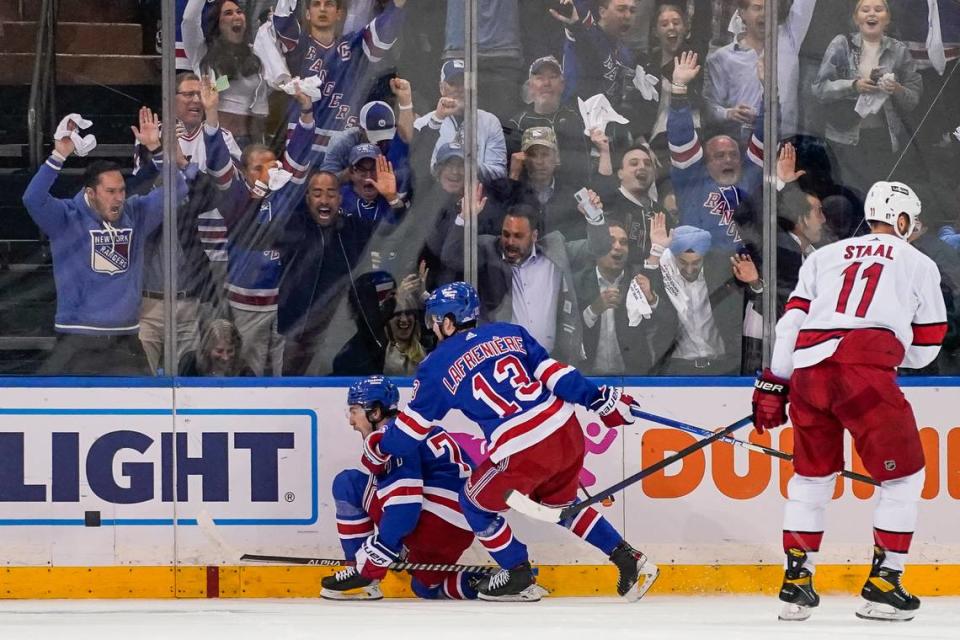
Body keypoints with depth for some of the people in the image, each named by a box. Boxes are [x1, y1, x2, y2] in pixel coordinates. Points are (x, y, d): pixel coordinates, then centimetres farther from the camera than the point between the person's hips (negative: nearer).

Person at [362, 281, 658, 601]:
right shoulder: (509, 332, 14)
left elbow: (415, 422, 14)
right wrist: (599, 398, 8)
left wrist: (381, 448, 32)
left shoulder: (437, 366, 6)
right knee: (561, 502, 30)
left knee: (477, 502, 19)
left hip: (522, 452, -6)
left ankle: (519, 578, 24)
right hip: (567, 431, 6)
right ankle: (629, 560, 24)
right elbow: (550, 370, 6)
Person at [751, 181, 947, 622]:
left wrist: (773, 385, 18)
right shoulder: (919, 265, 18)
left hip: (808, 369, 4)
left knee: (812, 473, 21)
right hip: (866, 370, -4)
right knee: (903, 477, 8)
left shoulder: (825, 256, 24)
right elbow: (925, 348, 18)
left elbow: (791, 320, 16)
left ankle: (796, 582, 19)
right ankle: (883, 585, 2)